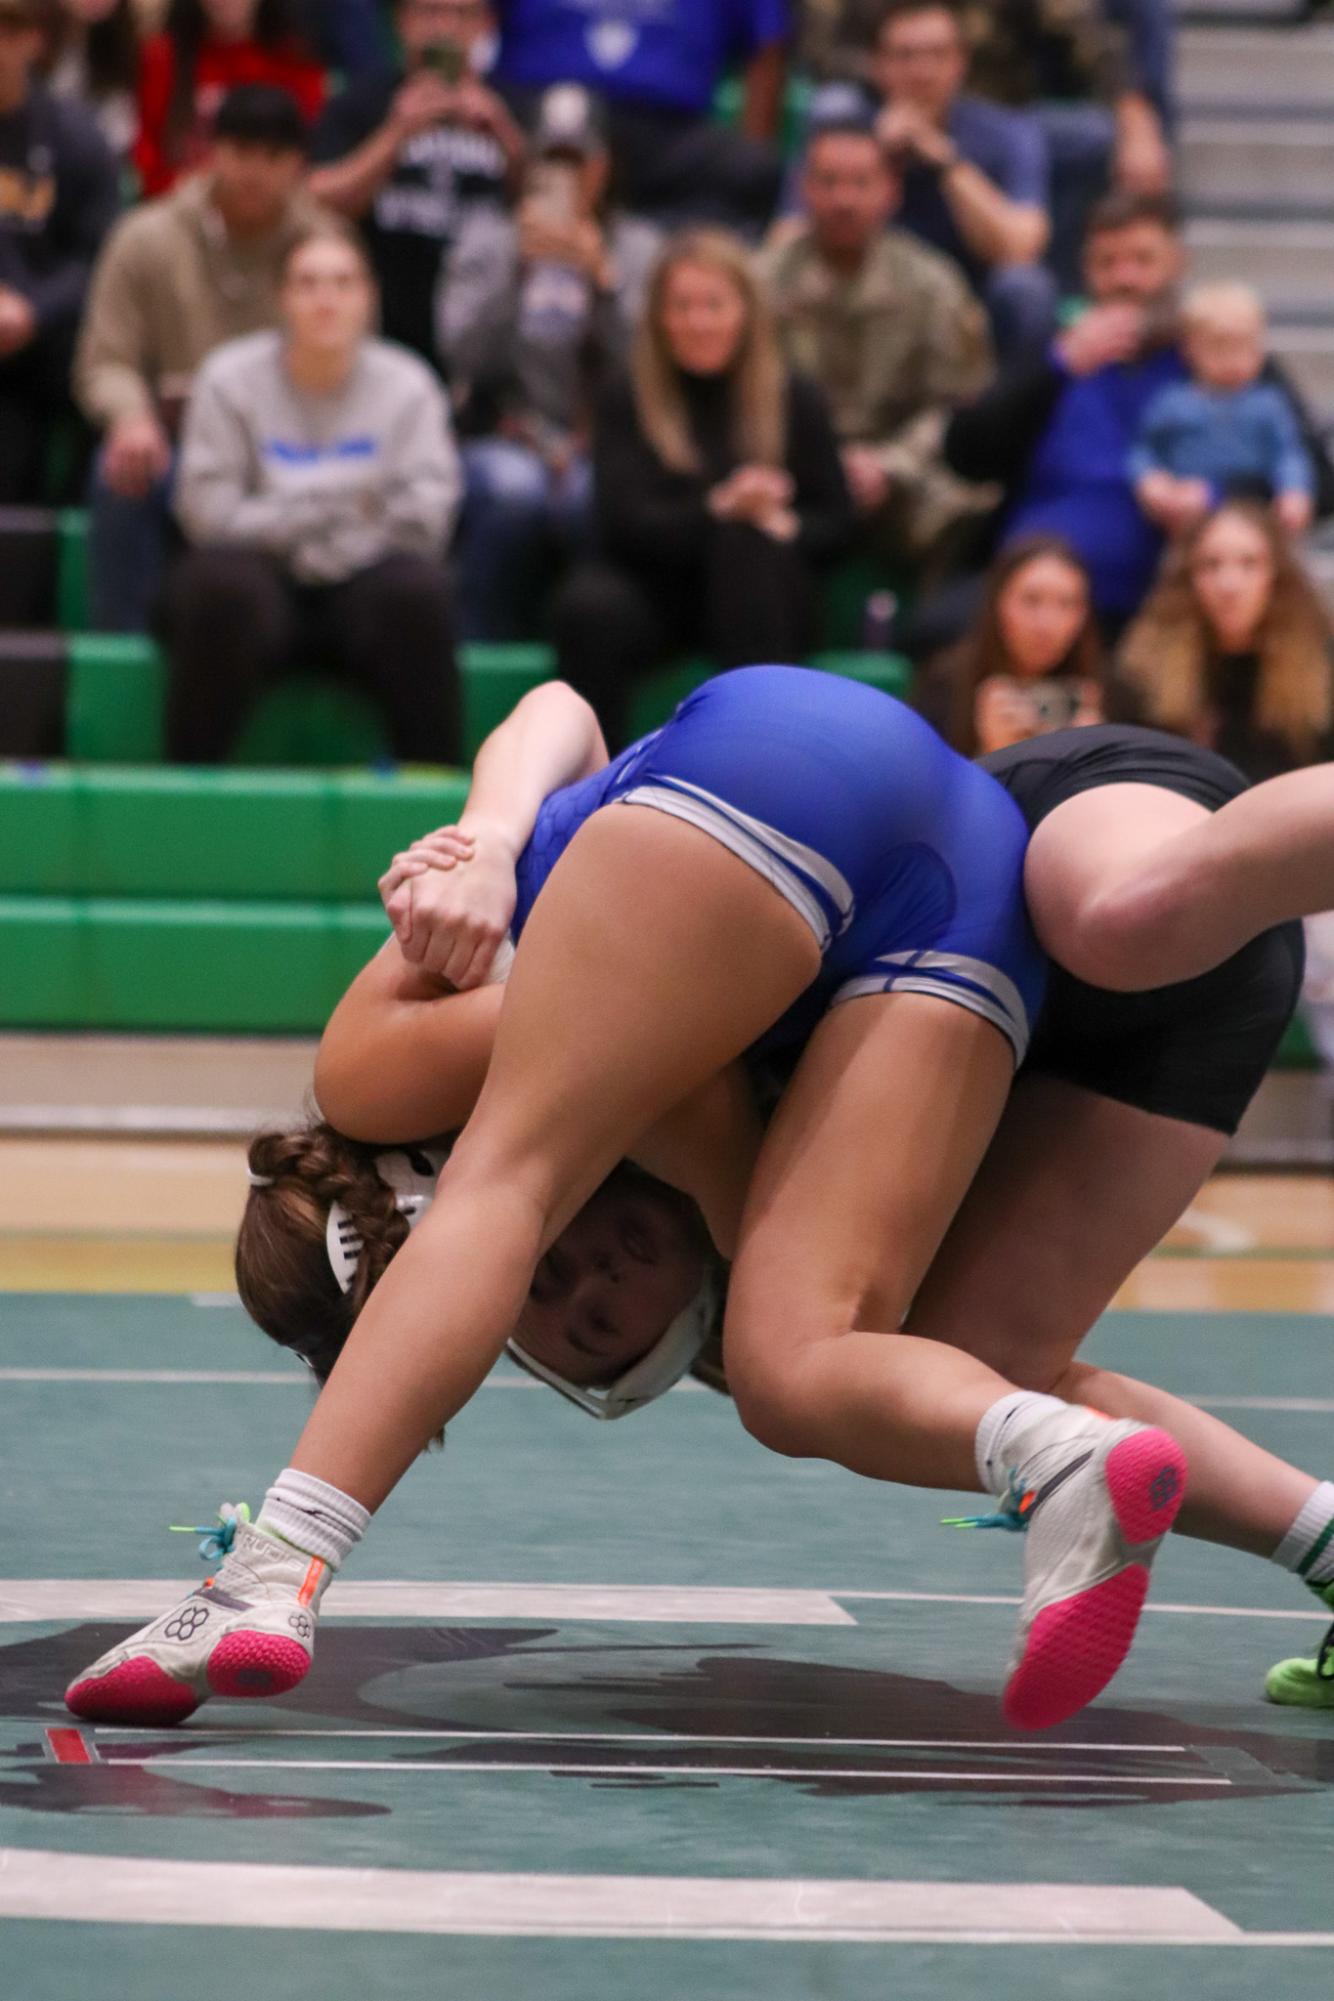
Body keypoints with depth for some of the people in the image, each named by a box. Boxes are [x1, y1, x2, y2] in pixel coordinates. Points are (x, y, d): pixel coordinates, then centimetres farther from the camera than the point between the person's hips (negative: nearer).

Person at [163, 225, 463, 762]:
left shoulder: (406, 385, 1)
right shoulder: (230, 379, -1)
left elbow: (425, 516, -8)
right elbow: (209, 511, -9)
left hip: (361, 583, 1)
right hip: (264, 579, -1)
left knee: (415, 588, -31)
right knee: (220, 584, -34)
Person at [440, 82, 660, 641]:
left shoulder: (636, 245, 11)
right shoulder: (487, 234, 12)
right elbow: (467, 354, -4)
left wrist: (601, 277, -16)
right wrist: (518, 266, -14)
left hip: (597, 448, 0)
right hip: (504, 443, 0)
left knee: (586, 496, -36)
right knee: (514, 489, -36)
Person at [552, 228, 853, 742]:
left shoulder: (795, 401, 7)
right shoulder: (626, 404, 6)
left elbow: (834, 523, 6)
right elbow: (623, 522, -7)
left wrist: (784, 525, -18)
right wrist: (716, 510, -24)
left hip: (760, 605, 0)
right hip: (657, 594, 0)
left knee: (745, 538, -34)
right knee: (589, 605, -34)